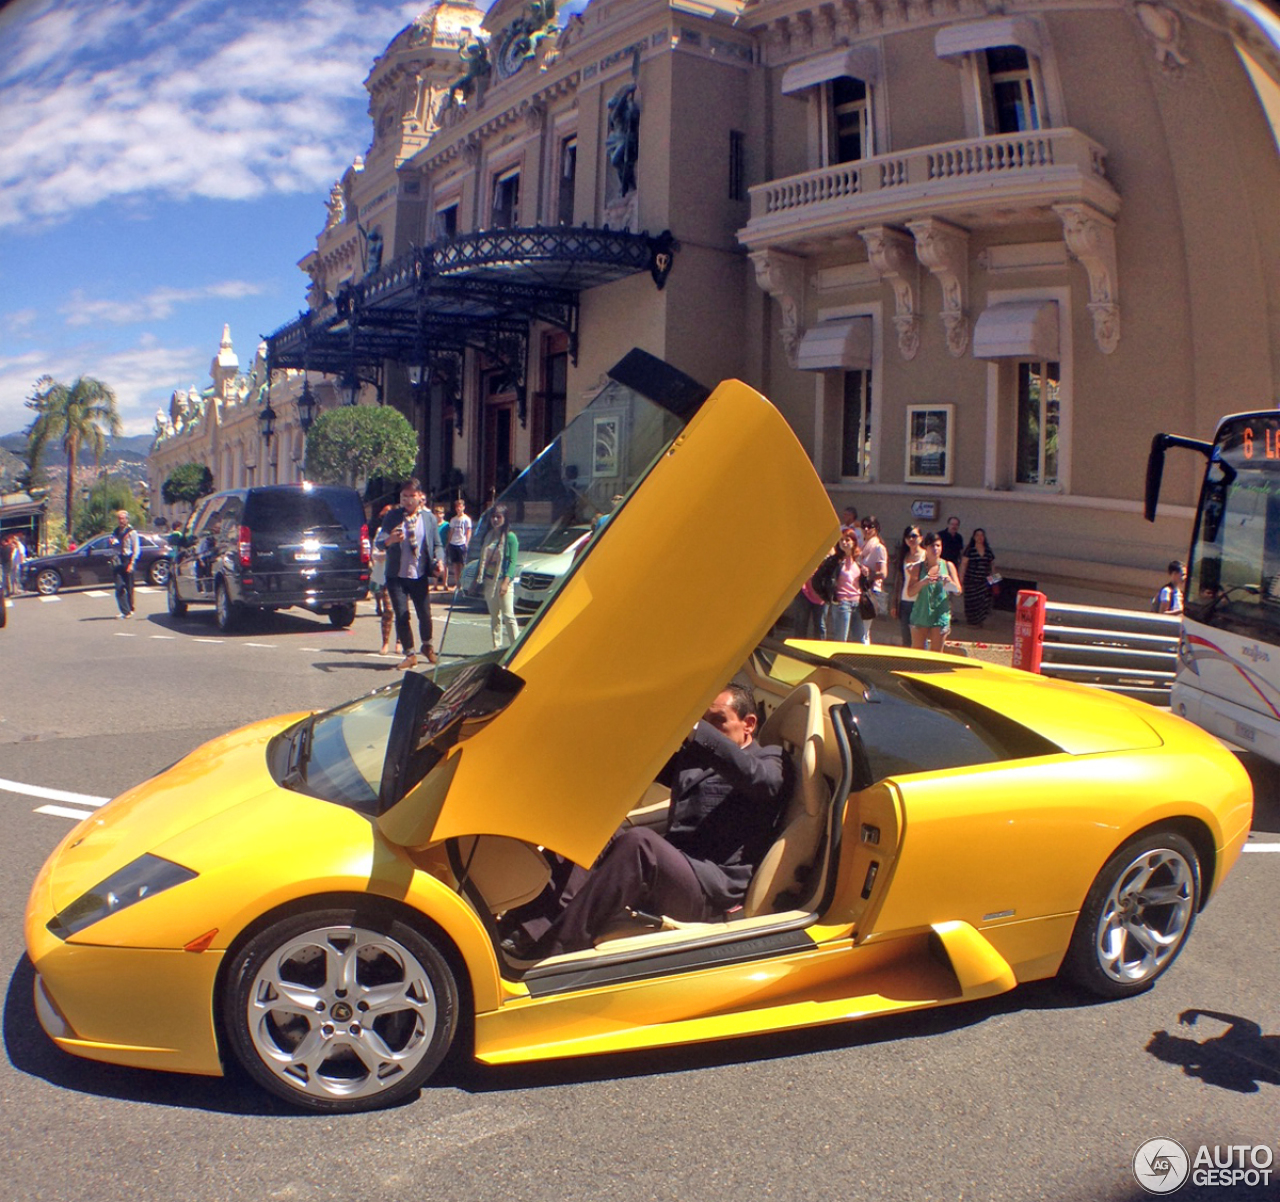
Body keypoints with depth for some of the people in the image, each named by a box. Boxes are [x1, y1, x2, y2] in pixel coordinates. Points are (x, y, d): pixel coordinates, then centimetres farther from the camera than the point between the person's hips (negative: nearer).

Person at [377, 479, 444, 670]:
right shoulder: (393, 516, -3)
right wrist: (390, 539, -35)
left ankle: (428, 646, 29)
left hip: (420, 575, 1)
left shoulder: (429, 517, 2)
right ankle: (409, 654, 14)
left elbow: (437, 544, 8)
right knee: (401, 616, -1)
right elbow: (378, 541, -12)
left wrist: (439, 560, -13)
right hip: (397, 575, -1)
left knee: (425, 614, 2)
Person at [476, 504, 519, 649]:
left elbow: (513, 561, -10)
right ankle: (497, 646, 14)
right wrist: (479, 578, 10)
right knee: (494, 616, 9)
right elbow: (482, 559, 16)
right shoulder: (488, 536, 13)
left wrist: (506, 582, -19)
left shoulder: (510, 537, -5)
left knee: (508, 616, -9)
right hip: (489, 580, 6)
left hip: (504, 580, -6)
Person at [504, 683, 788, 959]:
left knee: (639, 842, -32)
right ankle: (534, 931, -26)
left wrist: (694, 729, -29)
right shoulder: (692, 757, 27)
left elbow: (755, 775, -19)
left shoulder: (769, 761, 5)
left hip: (713, 891, -8)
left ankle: (550, 951, -34)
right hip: (668, 874, 8)